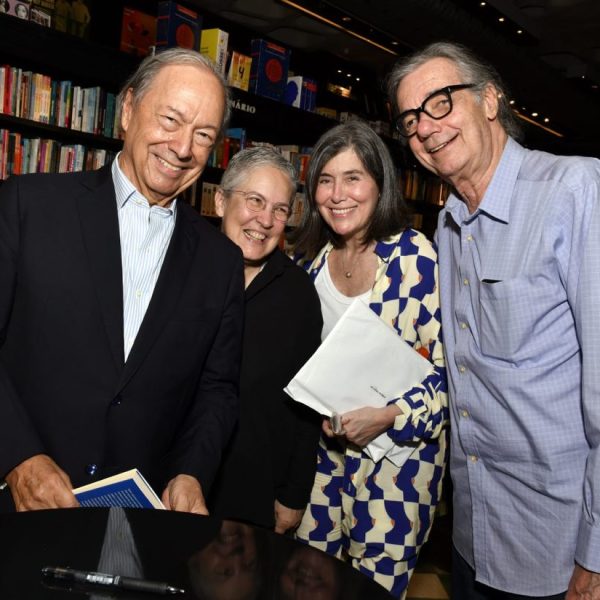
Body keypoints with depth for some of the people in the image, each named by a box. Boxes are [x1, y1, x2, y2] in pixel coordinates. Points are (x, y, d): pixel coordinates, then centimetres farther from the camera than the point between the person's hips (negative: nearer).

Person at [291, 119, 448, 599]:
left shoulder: (417, 257, -17)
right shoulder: (313, 257, 0)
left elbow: (450, 366, -15)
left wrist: (389, 416, -24)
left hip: (400, 447, -5)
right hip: (325, 444, 5)